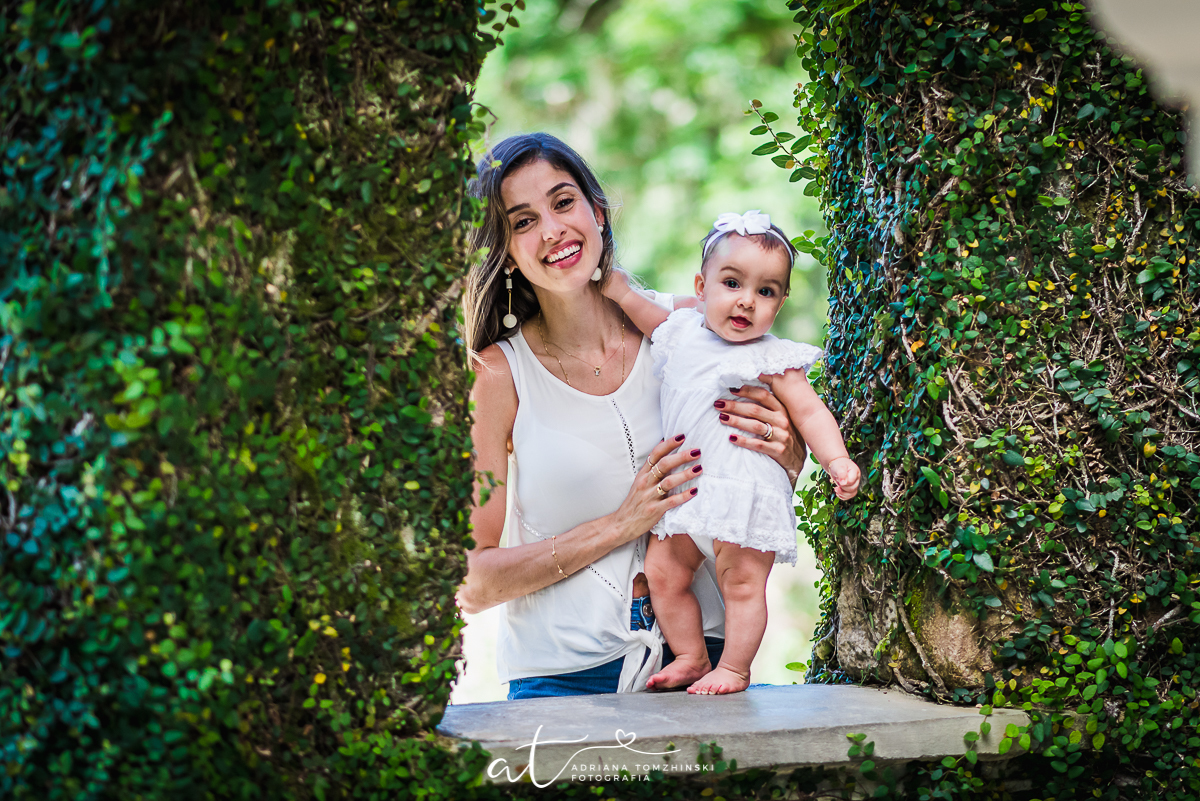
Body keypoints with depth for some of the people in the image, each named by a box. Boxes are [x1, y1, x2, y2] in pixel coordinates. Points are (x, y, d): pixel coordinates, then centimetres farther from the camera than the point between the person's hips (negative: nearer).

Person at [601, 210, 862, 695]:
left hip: (745, 495, -6)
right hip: (684, 489, 6)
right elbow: (655, 318, 29)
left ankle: (734, 669, 9)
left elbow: (809, 412, -13)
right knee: (662, 573, 6)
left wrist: (836, 460, -26)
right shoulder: (683, 332, 6)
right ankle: (690, 658, 21)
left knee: (742, 583, -4)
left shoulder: (771, 359, -10)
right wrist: (619, 290, 22)